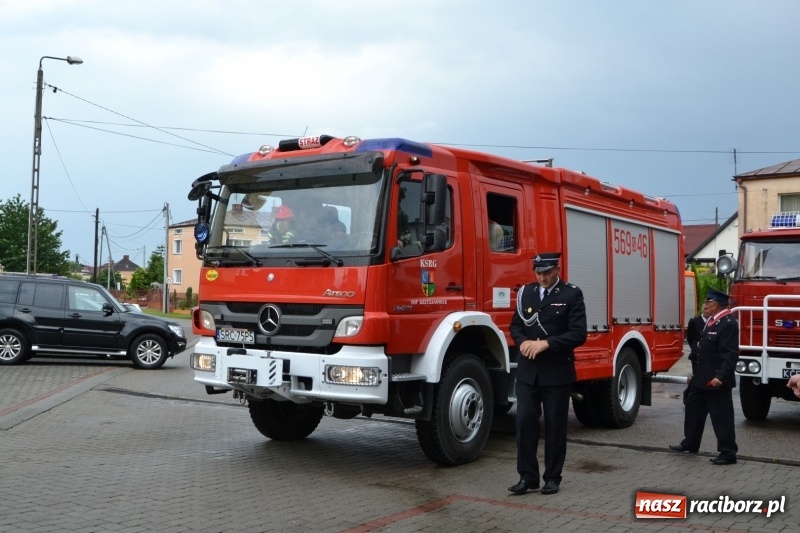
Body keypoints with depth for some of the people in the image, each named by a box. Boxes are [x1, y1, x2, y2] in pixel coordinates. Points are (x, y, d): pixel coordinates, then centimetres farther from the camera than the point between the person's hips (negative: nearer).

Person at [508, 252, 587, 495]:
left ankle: (552, 478, 17)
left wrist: (546, 343, -21)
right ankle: (527, 476, 11)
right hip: (527, 371, 3)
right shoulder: (526, 292, 8)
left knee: (555, 426, 6)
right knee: (525, 422, 1)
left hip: (557, 372, -3)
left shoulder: (572, 294, -6)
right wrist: (522, 342, -10)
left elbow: (578, 334, -13)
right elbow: (515, 325, 12)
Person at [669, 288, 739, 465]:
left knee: (722, 416, -3)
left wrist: (721, 376, -30)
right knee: (694, 409, 19)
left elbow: (730, 354, -24)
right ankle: (690, 444, 32)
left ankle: (728, 452, 6)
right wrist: (696, 374, 22)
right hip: (702, 379, 11)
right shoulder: (712, 321, 13)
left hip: (716, 381, -11)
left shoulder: (728, 323, -18)